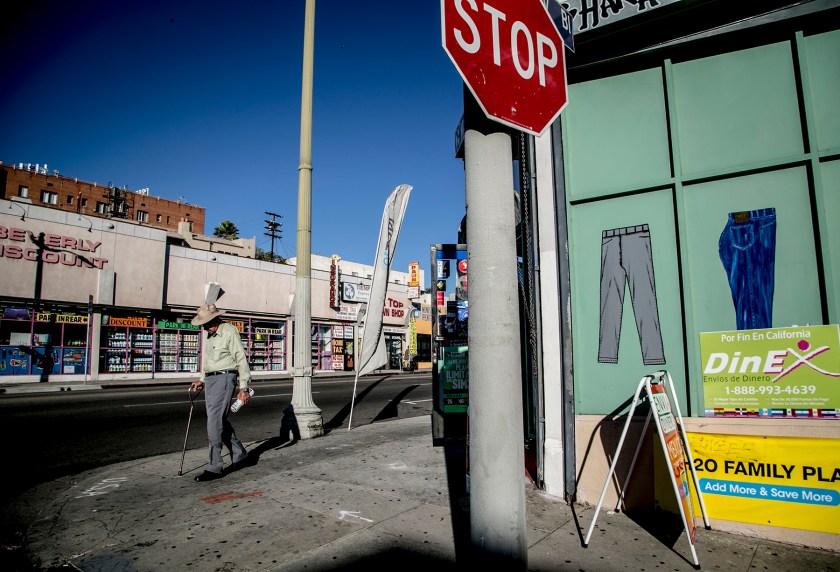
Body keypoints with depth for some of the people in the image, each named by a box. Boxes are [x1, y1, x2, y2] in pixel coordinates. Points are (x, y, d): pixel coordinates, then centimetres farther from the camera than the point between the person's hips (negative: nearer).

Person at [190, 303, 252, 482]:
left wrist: (243, 387, -12)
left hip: (224, 378, -8)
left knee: (215, 422, -10)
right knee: (220, 421, 12)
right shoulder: (209, 335, 15)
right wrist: (202, 380, 15)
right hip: (210, 379, 9)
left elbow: (241, 359, -11)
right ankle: (240, 455, 26)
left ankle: (214, 467, -4)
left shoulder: (229, 331, -10)